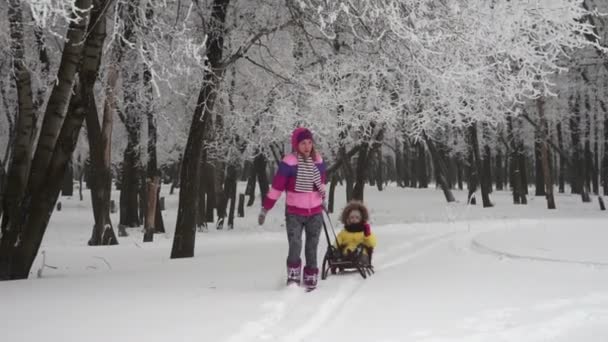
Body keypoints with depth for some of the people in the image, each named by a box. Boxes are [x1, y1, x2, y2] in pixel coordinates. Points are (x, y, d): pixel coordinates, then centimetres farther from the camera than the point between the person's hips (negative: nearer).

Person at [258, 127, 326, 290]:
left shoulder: (318, 161, 1)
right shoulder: (289, 162, -12)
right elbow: (276, 186, -9)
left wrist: (323, 200, 29)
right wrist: (265, 208, -7)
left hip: (315, 213, 4)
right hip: (294, 213, -4)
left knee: (312, 249, 10)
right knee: (295, 248, -12)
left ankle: (311, 279, 22)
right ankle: (293, 276, 8)